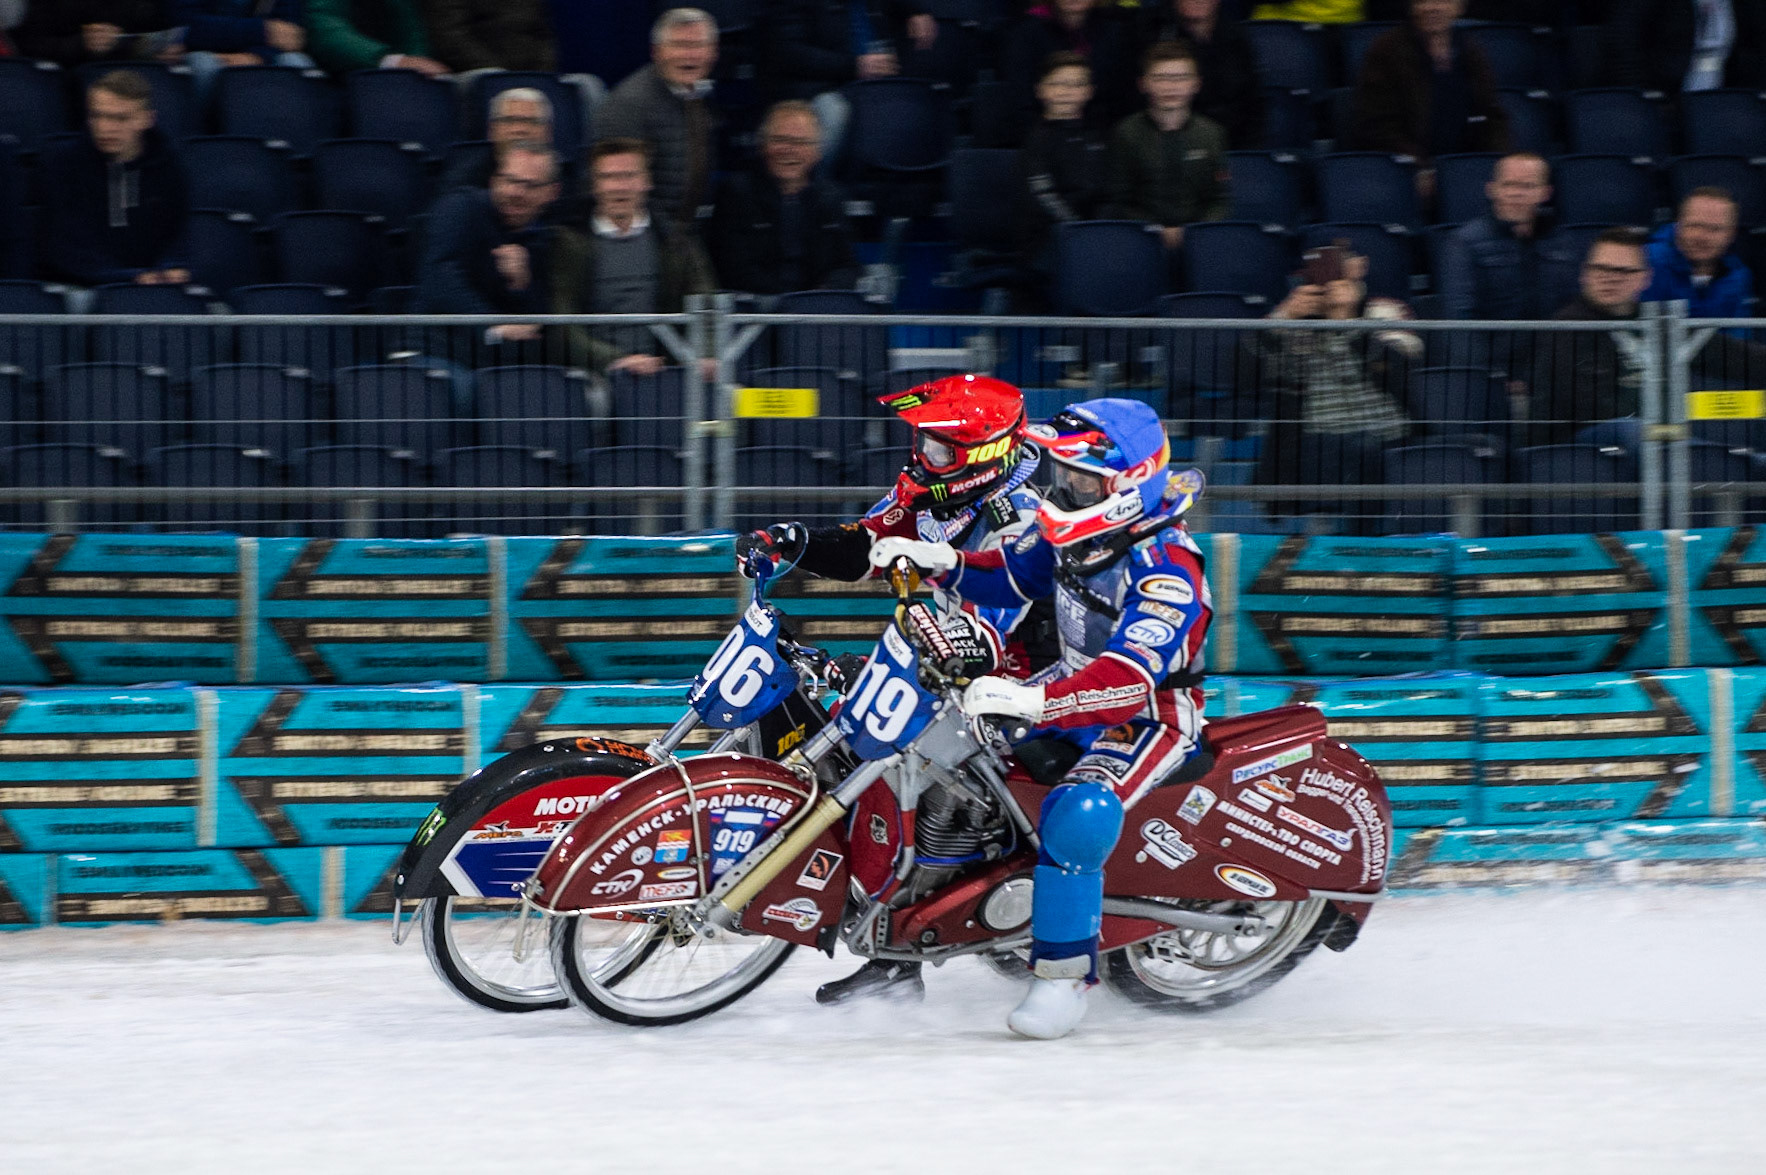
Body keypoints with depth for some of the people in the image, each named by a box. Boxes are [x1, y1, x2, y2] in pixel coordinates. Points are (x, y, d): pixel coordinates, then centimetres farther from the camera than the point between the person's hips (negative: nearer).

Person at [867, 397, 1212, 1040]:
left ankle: (1062, 974, -24)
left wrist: (1036, 702, -56)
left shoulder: (1166, 570, -28)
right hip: (1071, 691, 9)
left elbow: (1129, 679, -41)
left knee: (1077, 818, -37)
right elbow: (1011, 574, 14)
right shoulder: (1077, 531, -2)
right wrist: (940, 562, -7)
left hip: (1150, 715, -9)